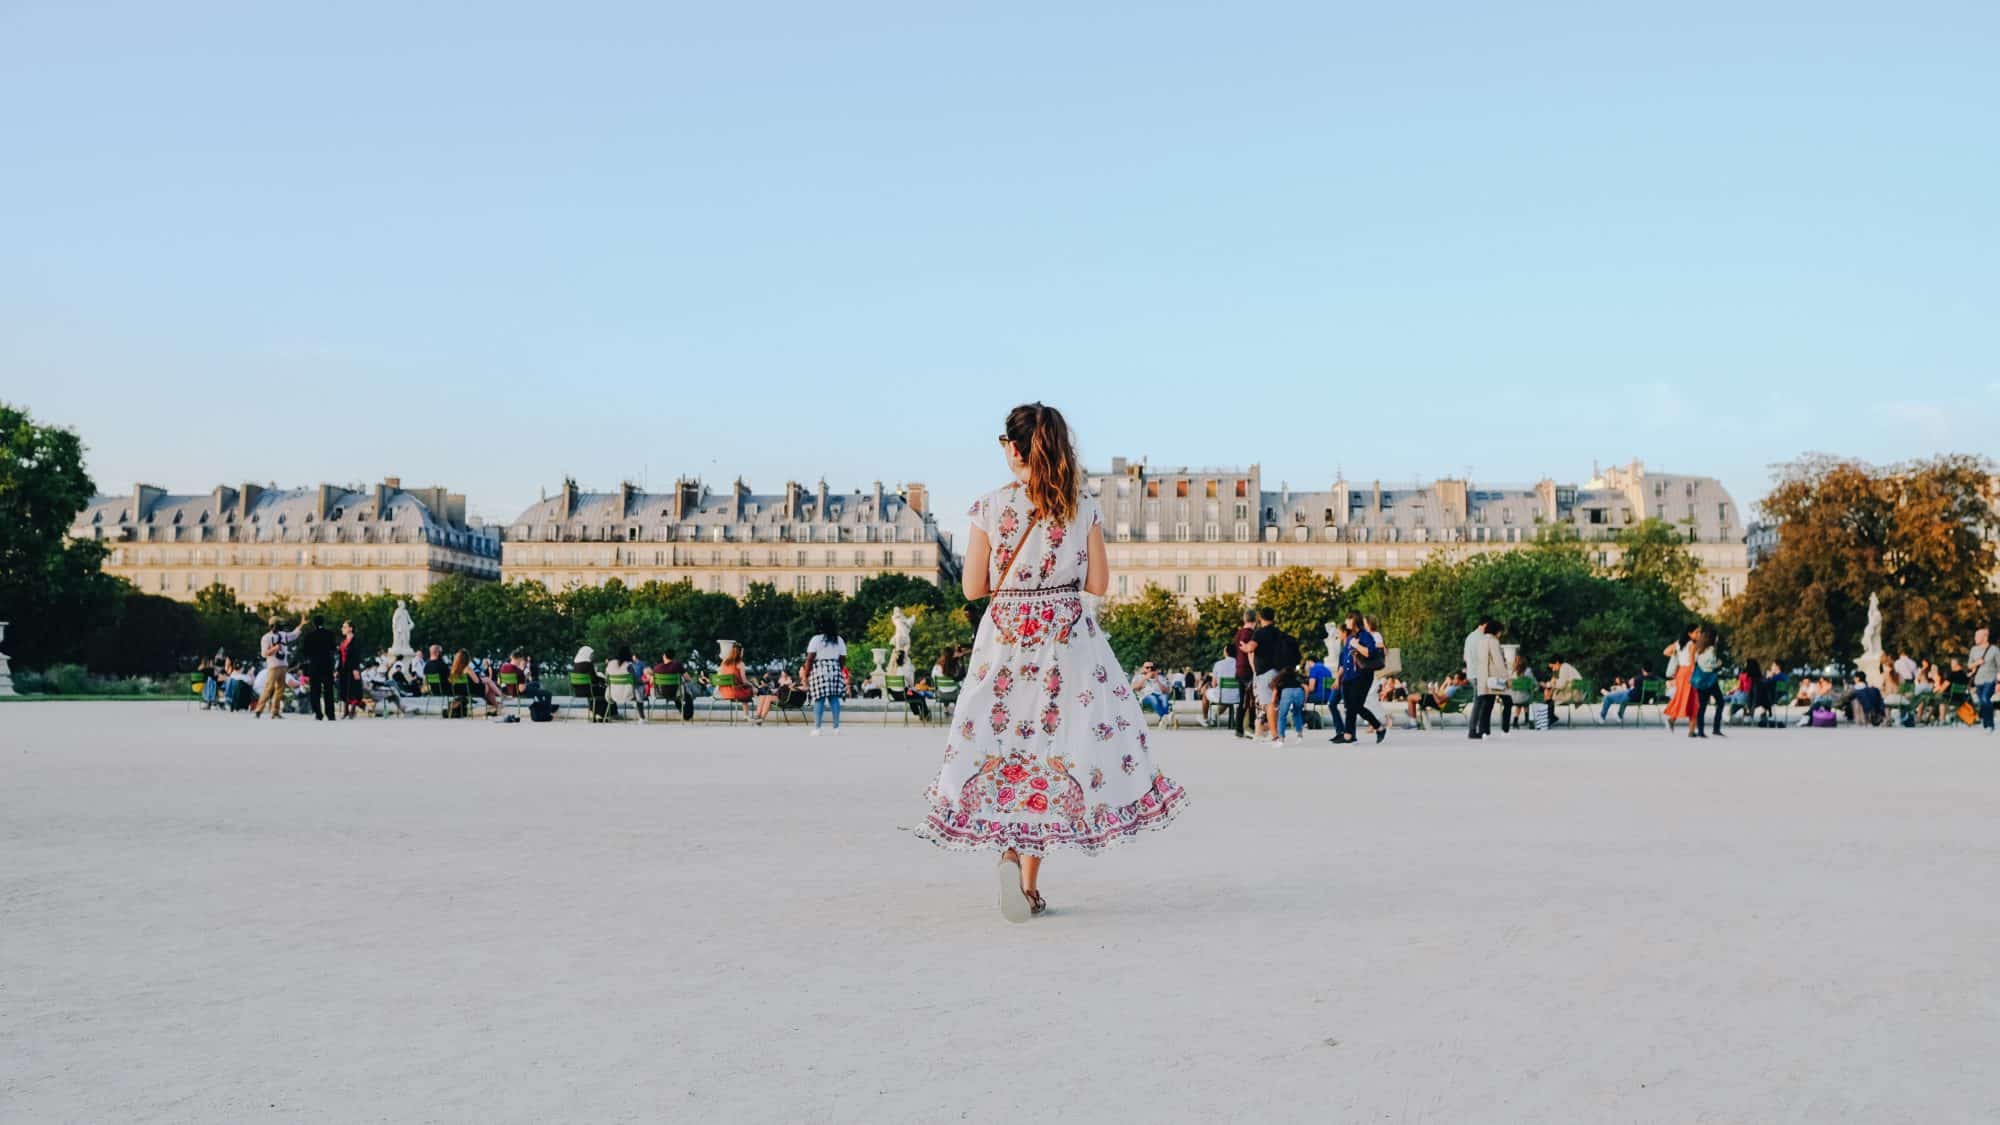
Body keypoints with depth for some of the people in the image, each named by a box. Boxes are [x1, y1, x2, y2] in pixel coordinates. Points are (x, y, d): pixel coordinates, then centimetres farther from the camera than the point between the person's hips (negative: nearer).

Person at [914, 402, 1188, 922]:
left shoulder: (990, 507, -7)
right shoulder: (1083, 508, -2)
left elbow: (974, 588, -3)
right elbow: (1098, 584, 1)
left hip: (1005, 639, -1)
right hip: (1069, 642, 1)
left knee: (1001, 742, 12)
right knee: (1054, 744, 6)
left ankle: (1010, 847, -9)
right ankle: (1027, 872, -1)